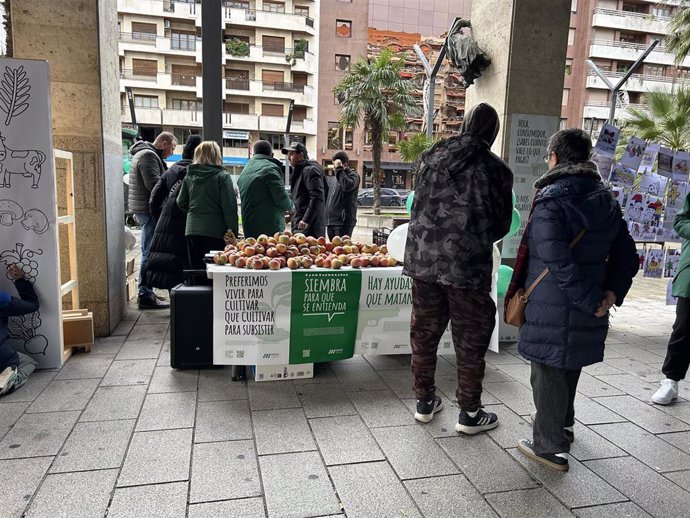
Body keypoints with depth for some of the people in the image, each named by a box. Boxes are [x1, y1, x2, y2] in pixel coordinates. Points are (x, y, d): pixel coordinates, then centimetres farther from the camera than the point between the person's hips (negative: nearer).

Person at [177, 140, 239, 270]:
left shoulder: (189, 176, 7)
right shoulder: (222, 176, -6)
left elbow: (181, 202, 9)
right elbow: (229, 206, -10)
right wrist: (233, 231, -8)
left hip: (192, 229, 4)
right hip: (215, 230, -4)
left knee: (196, 269, 10)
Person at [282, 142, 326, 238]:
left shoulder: (310, 170, -11)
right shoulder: (298, 171, 22)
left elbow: (317, 198, -21)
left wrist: (306, 220, -26)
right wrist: (292, 215, 24)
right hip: (299, 224, 10)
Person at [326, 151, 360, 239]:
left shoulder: (353, 175, -5)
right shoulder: (338, 176, 21)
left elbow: (347, 186, -29)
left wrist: (339, 169, -18)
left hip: (343, 222, -9)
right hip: (331, 221, 9)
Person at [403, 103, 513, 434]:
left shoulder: (432, 157, 7)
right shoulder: (495, 169, -3)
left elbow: (417, 206, 11)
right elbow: (501, 225, 3)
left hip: (422, 258, 4)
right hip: (467, 265, -4)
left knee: (424, 331, 15)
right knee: (470, 338, 9)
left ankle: (424, 401, 27)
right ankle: (469, 412, 19)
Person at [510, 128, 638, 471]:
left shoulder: (550, 202, -17)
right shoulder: (607, 200, 7)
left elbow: (558, 262, -25)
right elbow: (627, 255, 7)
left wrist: (592, 300, -17)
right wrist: (612, 292, -2)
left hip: (551, 308, -7)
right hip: (585, 311, 7)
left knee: (548, 370, 7)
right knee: (569, 367, 25)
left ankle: (550, 446, 18)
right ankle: (562, 424, 45)